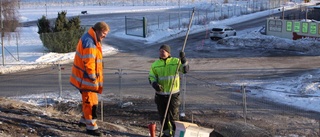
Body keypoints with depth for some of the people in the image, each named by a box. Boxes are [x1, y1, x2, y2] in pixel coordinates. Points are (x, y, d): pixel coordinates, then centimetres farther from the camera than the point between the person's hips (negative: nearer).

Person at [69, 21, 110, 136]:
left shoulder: (92, 40, 12)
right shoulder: (89, 42, -23)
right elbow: (88, 62, -26)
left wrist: (95, 76, 17)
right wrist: (93, 77, -17)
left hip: (88, 77, 11)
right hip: (86, 78, -11)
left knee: (88, 100, 22)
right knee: (91, 101, -4)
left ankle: (84, 120, 37)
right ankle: (91, 127, 3)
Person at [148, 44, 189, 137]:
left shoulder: (175, 61, -2)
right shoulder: (155, 64, 3)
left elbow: (185, 69, -14)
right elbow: (151, 77, 4)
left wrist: (183, 59, -31)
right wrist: (154, 84, -17)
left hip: (173, 94, -2)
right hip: (160, 94, 2)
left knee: (173, 115, 3)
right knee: (163, 115, 10)